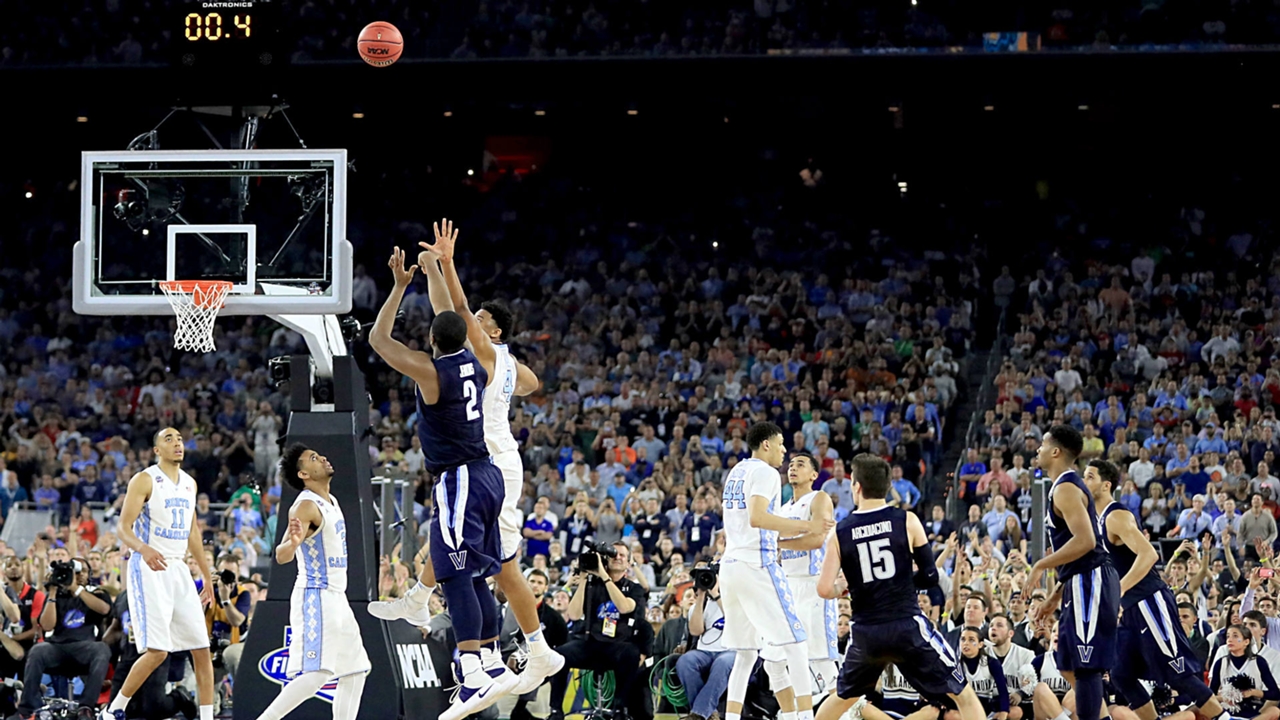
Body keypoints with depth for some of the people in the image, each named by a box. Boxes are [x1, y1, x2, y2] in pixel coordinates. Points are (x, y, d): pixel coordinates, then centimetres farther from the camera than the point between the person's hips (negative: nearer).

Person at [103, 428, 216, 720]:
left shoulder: (189, 484, 15)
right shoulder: (145, 480, -7)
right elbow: (123, 527, -15)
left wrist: (207, 575, 25)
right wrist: (143, 548, -35)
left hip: (178, 570, 7)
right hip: (149, 570, -7)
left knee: (202, 649, 1)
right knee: (157, 651, -15)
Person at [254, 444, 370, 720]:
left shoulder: (331, 502, 12)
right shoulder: (306, 506, -16)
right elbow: (282, 556, -28)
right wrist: (292, 543, -48)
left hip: (337, 599, 10)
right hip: (315, 598, -10)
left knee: (355, 671, 12)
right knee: (315, 674, -20)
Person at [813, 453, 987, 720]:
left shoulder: (839, 533, 1)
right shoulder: (907, 521, -3)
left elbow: (825, 590, -4)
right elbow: (930, 577, 0)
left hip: (865, 633, 2)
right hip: (907, 627, -2)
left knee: (842, 697, 28)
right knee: (964, 696, 6)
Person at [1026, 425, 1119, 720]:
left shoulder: (1066, 489, -13)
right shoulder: (1069, 486, 20)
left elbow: (1084, 541, -25)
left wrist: (1041, 565, -15)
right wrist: (1054, 597, 26)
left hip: (1090, 583, -11)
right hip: (1084, 583, 11)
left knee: (1085, 667, -10)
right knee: (1071, 667, 15)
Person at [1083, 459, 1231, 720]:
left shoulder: (1117, 517, -15)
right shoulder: (1100, 520, 14)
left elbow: (1148, 555, -28)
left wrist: (1118, 591, -31)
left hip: (1149, 601, -10)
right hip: (1132, 608, 10)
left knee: (1177, 673, -7)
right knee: (1122, 675, 7)